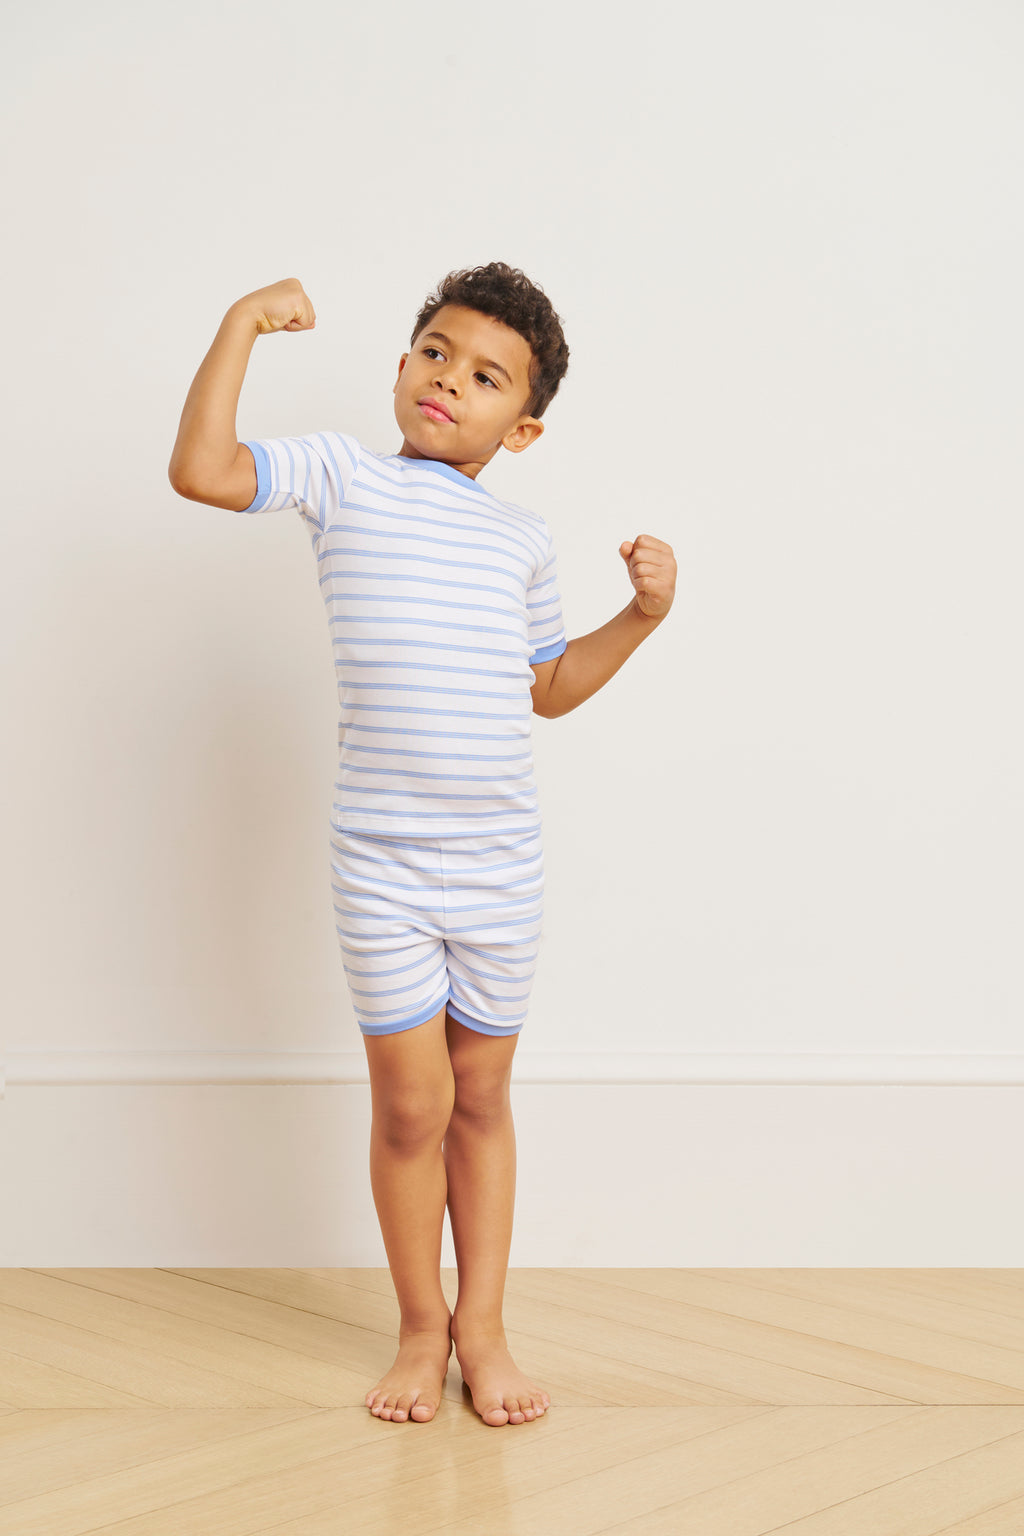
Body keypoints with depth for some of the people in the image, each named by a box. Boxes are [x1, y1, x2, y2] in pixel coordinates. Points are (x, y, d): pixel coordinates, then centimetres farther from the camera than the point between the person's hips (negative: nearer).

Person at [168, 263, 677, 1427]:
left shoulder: (523, 541, 11)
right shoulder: (340, 475, 1)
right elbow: (201, 471, -13)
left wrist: (642, 615, 6)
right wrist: (243, 324, -9)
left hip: (500, 861, 3)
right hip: (380, 859, -3)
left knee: (481, 1098, 12)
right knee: (412, 1101, 1)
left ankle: (483, 1328, 25)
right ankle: (420, 1324, 22)